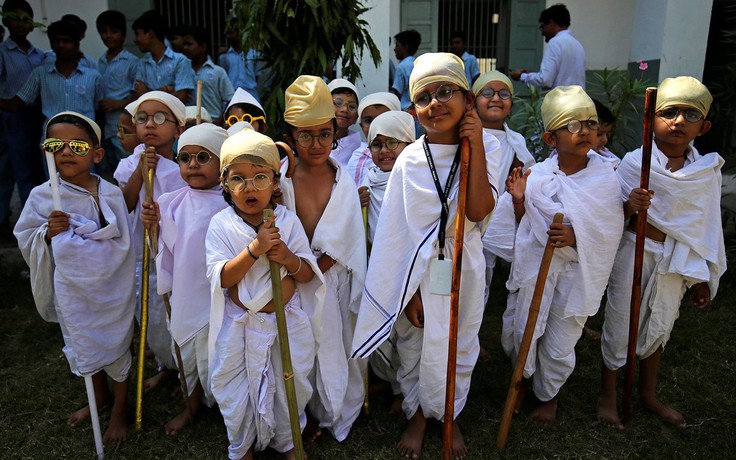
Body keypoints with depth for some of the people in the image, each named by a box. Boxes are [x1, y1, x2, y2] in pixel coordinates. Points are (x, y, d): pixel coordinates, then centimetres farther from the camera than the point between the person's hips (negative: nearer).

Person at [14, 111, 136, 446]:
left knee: (115, 345, 12)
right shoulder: (41, 196, -7)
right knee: (84, 344, 22)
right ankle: (100, 396, 48)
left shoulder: (111, 194, -13)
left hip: (110, 288, -3)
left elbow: (121, 245, -11)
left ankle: (119, 409, 35)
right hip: (72, 288, 3)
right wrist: (48, 233, -19)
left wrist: (73, 242, -17)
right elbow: (25, 239, 0)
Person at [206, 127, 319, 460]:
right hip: (239, 324, -1)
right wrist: (255, 249, -30)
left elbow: (308, 274, -5)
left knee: (290, 384, 16)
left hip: (287, 319, 1)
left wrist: (288, 258, -26)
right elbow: (220, 278, -18)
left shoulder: (289, 221, -8)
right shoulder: (221, 224, -10)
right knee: (239, 389, 14)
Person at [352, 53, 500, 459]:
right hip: (417, 270, -1)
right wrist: (410, 289, -9)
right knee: (414, 349, 15)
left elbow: (478, 211, -21)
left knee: (457, 350, 17)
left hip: (462, 269, 1)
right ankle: (417, 414, 43)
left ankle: (449, 416, 44)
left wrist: (474, 147, -23)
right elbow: (399, 232, -8)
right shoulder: (410, 160, -10)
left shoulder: (487, 148, -7)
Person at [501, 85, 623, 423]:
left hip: (576, 271, -1)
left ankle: (548, 394, 40)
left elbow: (611, 231, -5)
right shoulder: (536, 174, -4)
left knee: (559, 344, 11)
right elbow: (524, 225, 6)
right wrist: (519, 200, -14)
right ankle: (524, 380, 42)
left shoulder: (605, 176, -7)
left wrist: (575, 237, -22)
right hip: (533, 265, 1)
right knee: (518, 332, 10)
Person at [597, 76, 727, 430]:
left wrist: (702, 276, 10)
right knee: (620, 325, 7)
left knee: (659, 328, 19)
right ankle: (607, 395, 29)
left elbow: (707, 227, 7)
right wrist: (628, 207, -29)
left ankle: (648, 394, 41)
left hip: (677, 262, 4)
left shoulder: (707, 171, -2)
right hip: (635, 252, -3)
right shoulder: (634, 162, -12)